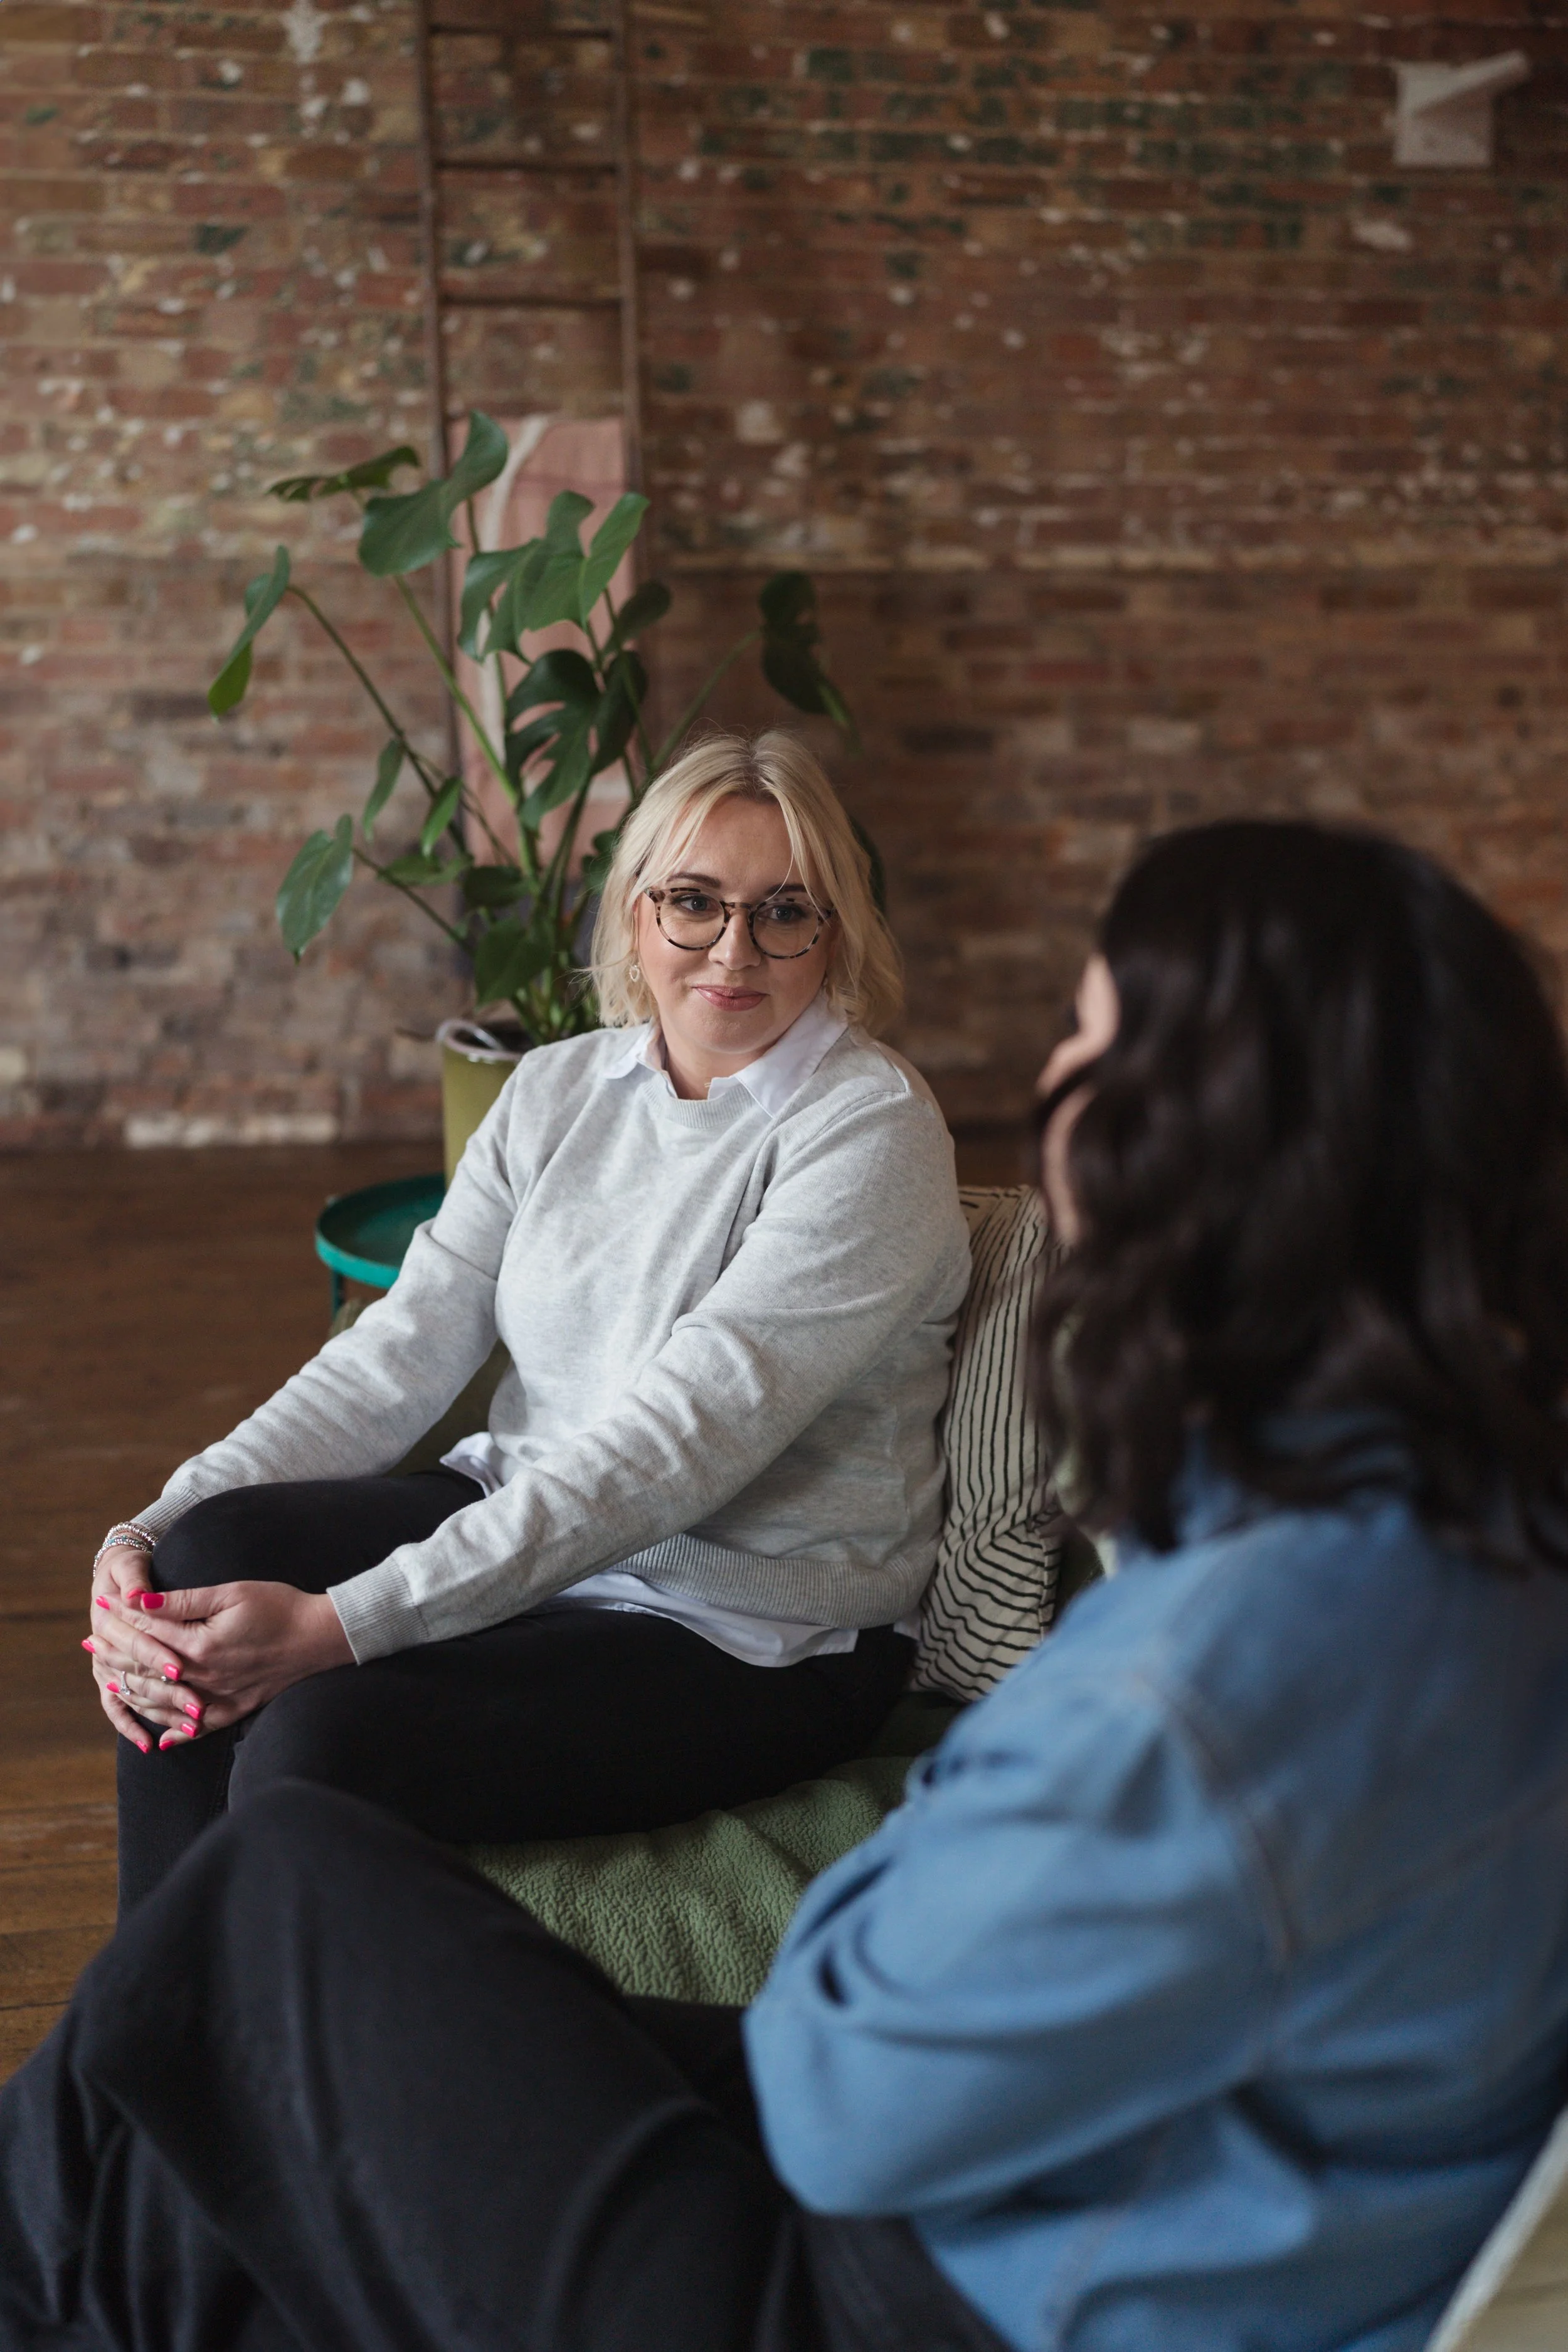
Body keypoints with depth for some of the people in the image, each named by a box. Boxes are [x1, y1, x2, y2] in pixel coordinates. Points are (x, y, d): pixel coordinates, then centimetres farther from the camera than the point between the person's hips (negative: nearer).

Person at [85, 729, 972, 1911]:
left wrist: (338, 1625, -30)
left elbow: (671, 1451, -24)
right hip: (523, 1519, 6)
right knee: (204, 1556, -18)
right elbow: (402, 1352, 0)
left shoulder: (871, 1132, -16)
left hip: (755, 1636, -6)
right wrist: (150, 1533, -15)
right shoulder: (563, 1087, 6)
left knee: (314, 1738, -25)